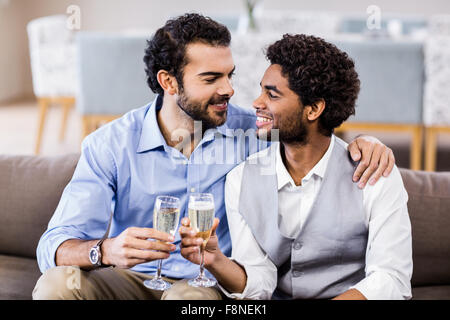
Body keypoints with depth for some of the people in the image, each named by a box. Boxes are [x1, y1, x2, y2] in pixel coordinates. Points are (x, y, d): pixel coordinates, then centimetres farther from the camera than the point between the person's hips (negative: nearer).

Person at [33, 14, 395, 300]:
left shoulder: (250, 132, -2)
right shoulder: (110, 145, -7)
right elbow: (55, 245, -14)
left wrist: (364, 142, -18)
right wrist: (106, 251, -39)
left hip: (209, 285, 0)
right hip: (133, 280, 0)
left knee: (191, 297, -36)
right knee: (57, 283, -30)